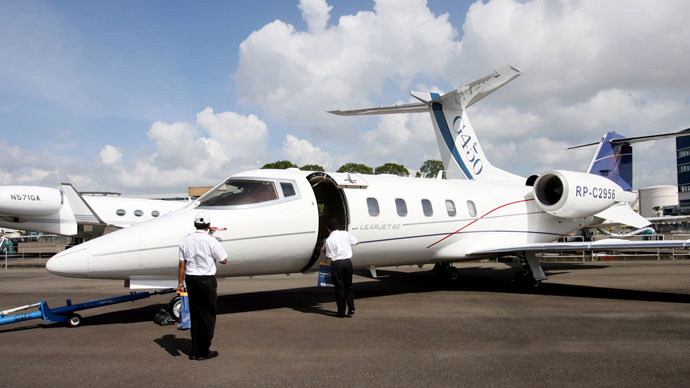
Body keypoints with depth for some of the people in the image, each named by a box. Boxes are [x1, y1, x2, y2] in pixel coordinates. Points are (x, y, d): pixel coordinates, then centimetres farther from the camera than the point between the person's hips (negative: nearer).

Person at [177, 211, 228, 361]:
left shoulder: (186, 240, 2)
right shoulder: (210, 241, -13)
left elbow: (182, 264, 4)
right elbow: (224, 260, -6)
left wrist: (180, 284, 10)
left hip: (190, 278, 6)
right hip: (206, 280, -5)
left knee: (195, 315, 13)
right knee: (207, 315, 6)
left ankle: (195, 350, 19)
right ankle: (204, 351, 12)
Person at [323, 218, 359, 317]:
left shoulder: (329, 239, -10)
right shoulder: (345, 234, 3)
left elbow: (330, 256, -8)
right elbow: (356, 242, 16)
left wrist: (325, 250, 11)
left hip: (337, 264, -4)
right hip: (348, 262, 4)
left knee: (339, 287, 5)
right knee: (348, 286, 15)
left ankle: (341, 312, 10)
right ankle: (351, 310, 14)